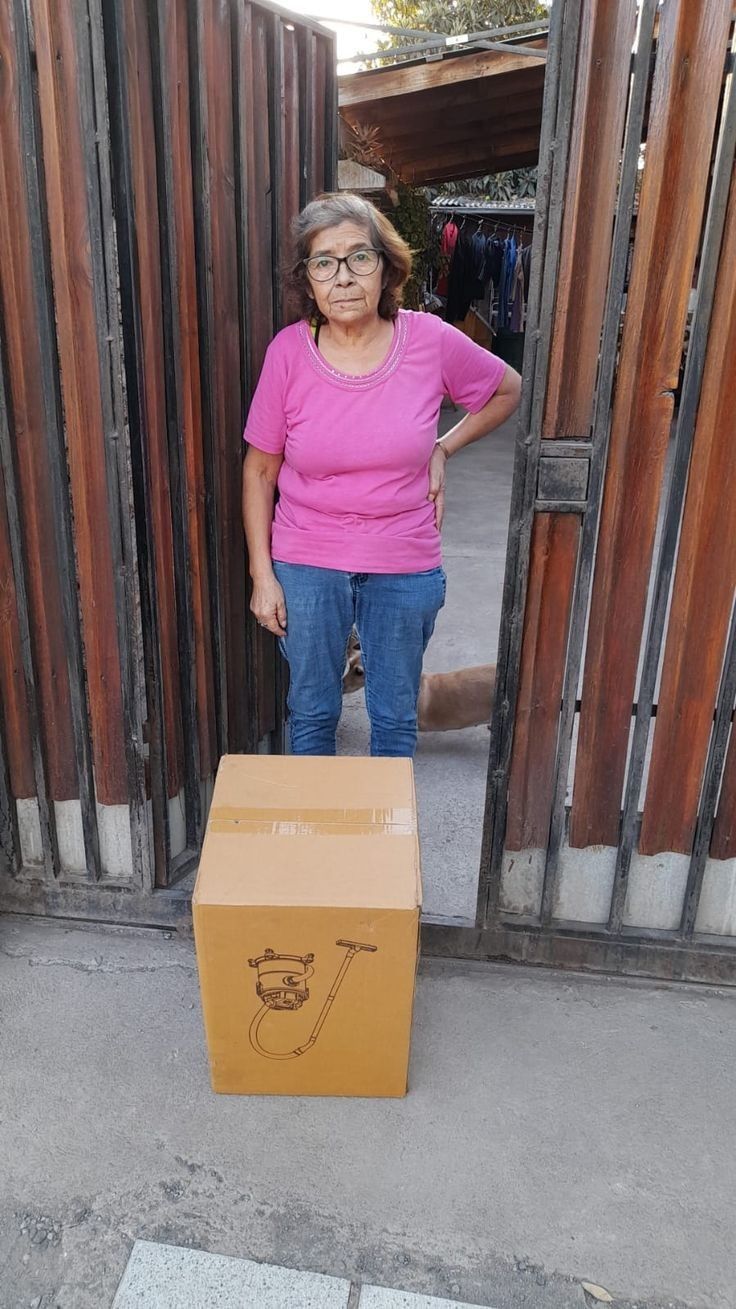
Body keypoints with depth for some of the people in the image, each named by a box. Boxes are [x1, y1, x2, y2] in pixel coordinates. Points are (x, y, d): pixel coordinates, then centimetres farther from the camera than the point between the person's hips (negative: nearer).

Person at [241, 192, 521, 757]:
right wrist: (262, 574, -4)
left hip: (405, 568, 0)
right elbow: (259, 471, -3)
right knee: (312, 711, 16)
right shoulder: (288, 352, -11)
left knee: (395, 717, 16)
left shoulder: (431, 341, -11)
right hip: (306, 567, 0)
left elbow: (507, 391, 9)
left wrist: (443, 450, -1)